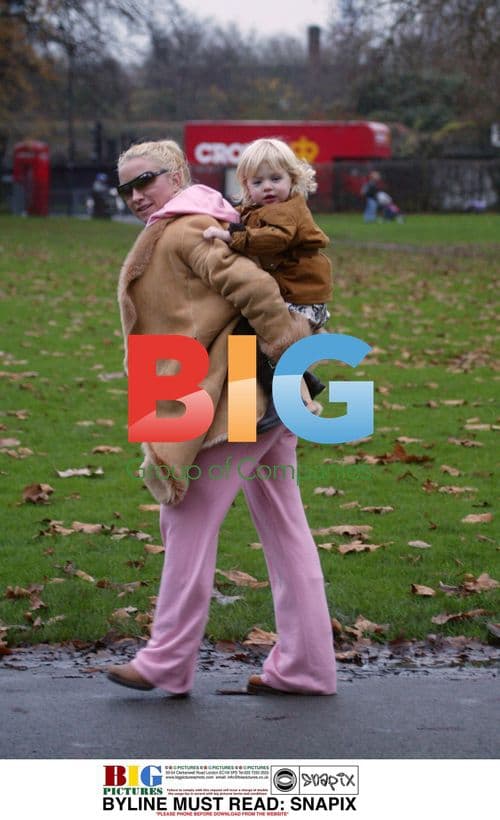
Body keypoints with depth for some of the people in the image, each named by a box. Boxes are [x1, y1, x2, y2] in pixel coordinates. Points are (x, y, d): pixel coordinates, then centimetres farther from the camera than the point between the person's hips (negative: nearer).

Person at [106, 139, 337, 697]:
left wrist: (289, 352, -18)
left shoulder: (183, 231, -8)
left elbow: (251, 285, -20)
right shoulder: (203, 224, 22)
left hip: (233, 398, -10)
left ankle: (167, 662, 3)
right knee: (283, 530, 9)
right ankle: (304, 665, 11)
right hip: (269, 400, 10)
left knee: (188, 521, -3)